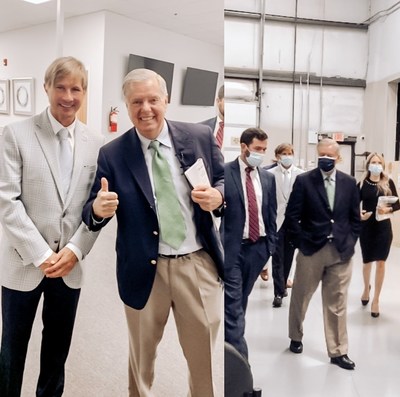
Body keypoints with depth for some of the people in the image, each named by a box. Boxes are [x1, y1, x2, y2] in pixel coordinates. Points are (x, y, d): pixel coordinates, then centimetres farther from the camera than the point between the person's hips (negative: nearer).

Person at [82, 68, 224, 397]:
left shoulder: (200, 136, -1)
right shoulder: (112, 154, -4)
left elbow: (223, 183, 7)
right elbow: (92, 213, -2)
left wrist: (218, 196, -16)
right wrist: (98, 209, -25)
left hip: (199, 264, 1)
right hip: (145, 270, 0)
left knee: (204, 354, 16)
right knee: (142, 355, 20)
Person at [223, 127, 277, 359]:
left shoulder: (268, 178, 9)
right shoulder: (224, 172, -6)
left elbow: (272, 214, 13)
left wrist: (271, 245, 9)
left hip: (258, 247, 5)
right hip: (232, 247, -5)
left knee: (241, 300, 17)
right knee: (233, 303, -5)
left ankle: (231, 343, 33)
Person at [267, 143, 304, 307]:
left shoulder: (301, 174, 0)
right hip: (276, 221, -2)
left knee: (288, 257, 13)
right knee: (278, 258, -1)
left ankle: (282, 286, 31)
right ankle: (279, 292, 3)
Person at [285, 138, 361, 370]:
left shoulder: (349, 183, 4)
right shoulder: (304, 181, -4)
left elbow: (355, 217, 10)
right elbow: (292, 216, -5)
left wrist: (350, 243, 1)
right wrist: (302, 243, -7)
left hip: (341, 251, 2)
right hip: (311, 249, -1)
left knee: (337, 304, 8)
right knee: (300, 298, 14)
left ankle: (338, 351, 19)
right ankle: (296, 337, 37)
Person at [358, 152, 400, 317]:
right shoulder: (362, 184, -2)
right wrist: (358, 214, -20)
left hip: (384, 227, -1)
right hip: (366, 227, 1)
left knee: (381, 262, -3)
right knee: (367, 262, 14)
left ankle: (376, 299, 9)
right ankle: (366, 288, 43)